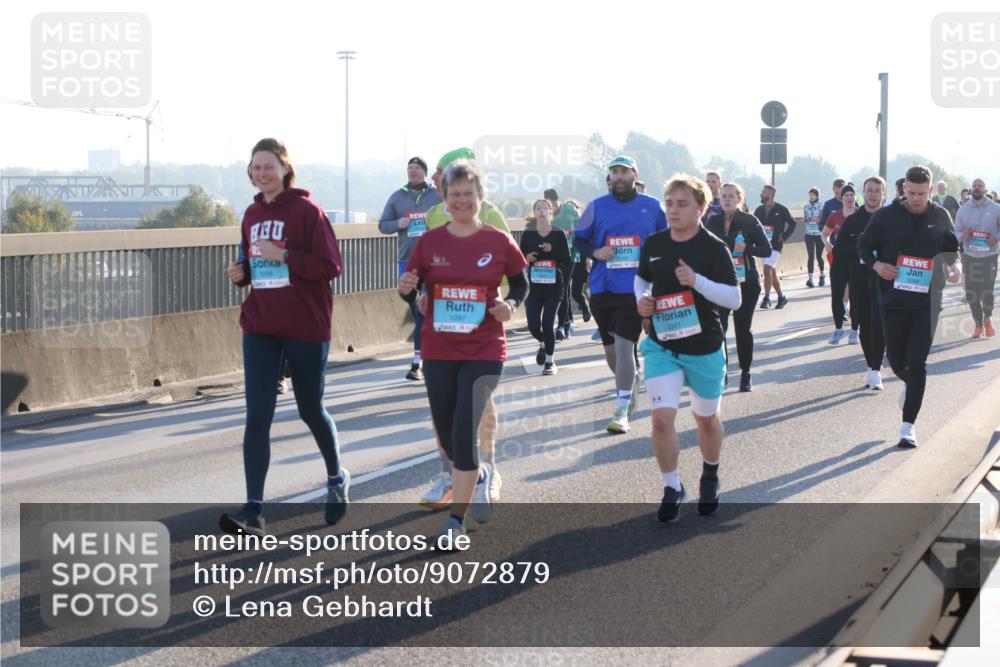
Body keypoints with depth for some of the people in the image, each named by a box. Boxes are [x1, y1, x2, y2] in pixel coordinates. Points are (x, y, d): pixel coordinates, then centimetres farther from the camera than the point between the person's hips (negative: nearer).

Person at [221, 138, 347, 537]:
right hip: (259, 328, 4)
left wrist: (284, 256, -22)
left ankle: (337, 478, 40)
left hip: (305, 327, -4)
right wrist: (241, 272, -2)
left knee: (311, 410, 12)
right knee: (257, 417, -6)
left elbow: (331, 265, -13)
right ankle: (253, 511, -9)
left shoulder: (307, 211, -9)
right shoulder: (252, 215, 9)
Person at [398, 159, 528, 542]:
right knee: (447, 438, 10)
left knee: (464, 434, -13)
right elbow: (411, 292, 7)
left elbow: (520, 284, 11)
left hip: (484, 352, -3)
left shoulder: (499, 243, -3)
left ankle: (456, 519, 0)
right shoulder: (430, 242, 1)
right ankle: (478, 476, 43)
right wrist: (406, 290, -16)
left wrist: (510, 305, -10)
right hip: (438, 352, 3)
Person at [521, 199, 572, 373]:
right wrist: (526, 258, -9)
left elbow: (568, 261, 1)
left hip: (553, 287, -2)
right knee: (533, 326, -4)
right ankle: (542, 344, 31)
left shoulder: (558, 235, 1)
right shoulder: (528, 234, 5)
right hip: (533, 287, 2)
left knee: (548, 323, -7)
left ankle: (550, 361, 9)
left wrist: (553, 251, -14)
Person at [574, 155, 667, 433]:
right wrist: (596, 252, -7)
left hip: (635, 288, -2)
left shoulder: (652, 207, 5)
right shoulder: (597, 207, 5)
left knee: (624, 345, -12)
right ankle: (630, 382, 42)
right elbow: (578, 239, 11)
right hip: (602, 289, 2)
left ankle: (621, 411, -7)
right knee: (611, 350, 11)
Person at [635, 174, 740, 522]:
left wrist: (697, 280, -27)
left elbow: (734, 299, -14)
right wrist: (641, 299, -3)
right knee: (662, 418, -12)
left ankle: (710, 478, 42)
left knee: (706, 418, 15)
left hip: (705, 348, -2)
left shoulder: (713, 248, -11)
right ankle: (672, 488, 6)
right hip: (660, 346, 2)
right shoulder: (653, 244, 0)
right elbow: (642, 278, 19)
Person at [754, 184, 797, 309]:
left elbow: (792, 223, 3)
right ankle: (781, 297, 22)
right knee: (772, 272, 10)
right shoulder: (759, 210, 9)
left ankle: (766, 298, -14)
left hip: (775, 244, -5)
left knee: (767, 270, -17)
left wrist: (784, 236, -4)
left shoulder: (781, 210, -4)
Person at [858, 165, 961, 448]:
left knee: (917, 363, -7)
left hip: (927, 302, 0)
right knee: (896, 359, 11)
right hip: (894, 300, 1)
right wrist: (876, 264, -12)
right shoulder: (886, 216, -4)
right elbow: (864, 244, 7)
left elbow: (951, 248, 16)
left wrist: (953, 267, -5)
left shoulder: (940, 217, 1)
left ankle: (908, 425, -2)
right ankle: (909, 383, 48)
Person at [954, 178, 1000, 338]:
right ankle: (978, 324, 19)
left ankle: (987, 318, 20)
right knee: (972, 293, 4)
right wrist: (962, 236, -14)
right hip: (970, 256, 2)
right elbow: (956, 232, 8)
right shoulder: (963, 210, 5)